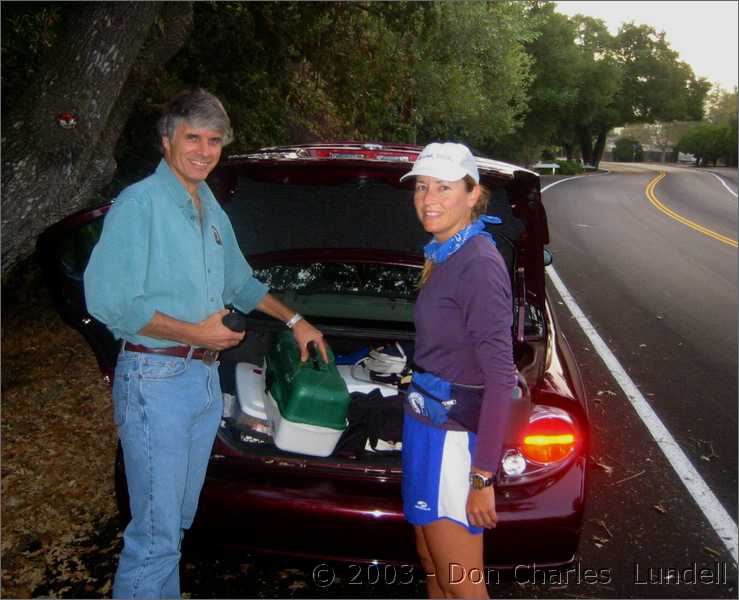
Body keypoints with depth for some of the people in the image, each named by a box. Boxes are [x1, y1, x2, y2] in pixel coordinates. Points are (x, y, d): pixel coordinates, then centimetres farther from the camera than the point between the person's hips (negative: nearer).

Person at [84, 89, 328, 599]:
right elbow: (107, 300, -19)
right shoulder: (140, 203, -11)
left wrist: (295, 320, 25)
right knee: (157, 529, -2)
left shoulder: (212, 210, 14)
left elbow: (241, 283, 28)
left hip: (206, 377, 8)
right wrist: (194, 332, -17)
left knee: (179, 519, 18)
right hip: (156, 378, -8)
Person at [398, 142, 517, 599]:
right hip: (428, 424, 9)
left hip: (454, 436, -9)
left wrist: (482, 477, -22)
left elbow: (501, 377, -22)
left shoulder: (479, 264, -21)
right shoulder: (447, 254, 9)